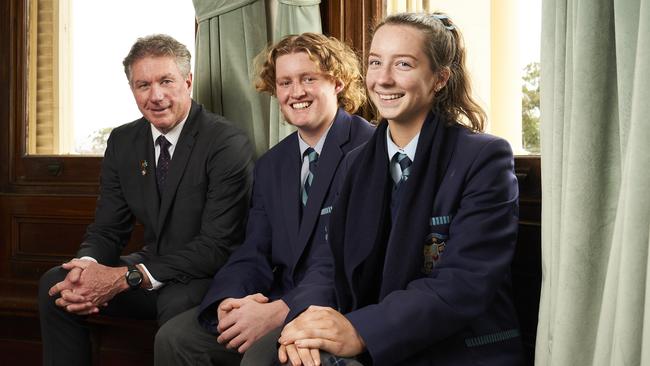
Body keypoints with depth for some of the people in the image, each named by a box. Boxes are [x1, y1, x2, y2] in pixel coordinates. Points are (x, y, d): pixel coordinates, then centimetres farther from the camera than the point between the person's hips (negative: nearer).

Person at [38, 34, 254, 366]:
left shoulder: (228, 145, -18)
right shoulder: (122, 142, 4)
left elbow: (218, 245, -22)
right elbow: (107, 229, 6)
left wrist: (126, 277, -28)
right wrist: (86, 266, -20)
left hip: (206, 276, -6)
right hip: (150, 265, 6)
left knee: (179, 304, -37)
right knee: (53, 284, -8)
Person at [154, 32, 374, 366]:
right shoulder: (270, 166, 15)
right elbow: (254, 253, 9)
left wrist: (278, 312, -27)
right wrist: (229, 302, -14)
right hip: (279, 303, 7)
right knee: (173, 337, -7)